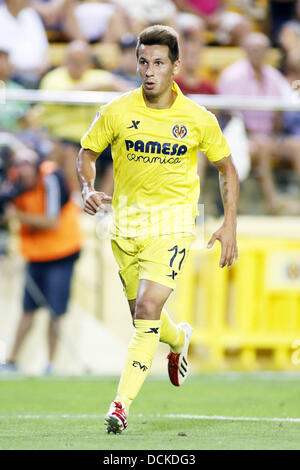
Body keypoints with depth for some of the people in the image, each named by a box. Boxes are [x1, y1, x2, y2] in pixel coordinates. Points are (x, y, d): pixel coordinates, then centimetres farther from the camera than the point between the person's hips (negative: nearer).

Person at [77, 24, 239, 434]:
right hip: (126, 223, 3)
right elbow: (87, 152, 9)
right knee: (142, 314, 13)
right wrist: (89, 188, -11)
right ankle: (179, 339, 50)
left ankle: (122, 404, -15)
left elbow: (227, 169, 7)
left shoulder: (198, 120, -6)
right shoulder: (117, 113, -5)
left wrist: (230, 224, -1)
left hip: (172, 223, -3)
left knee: (148, 310, -18)